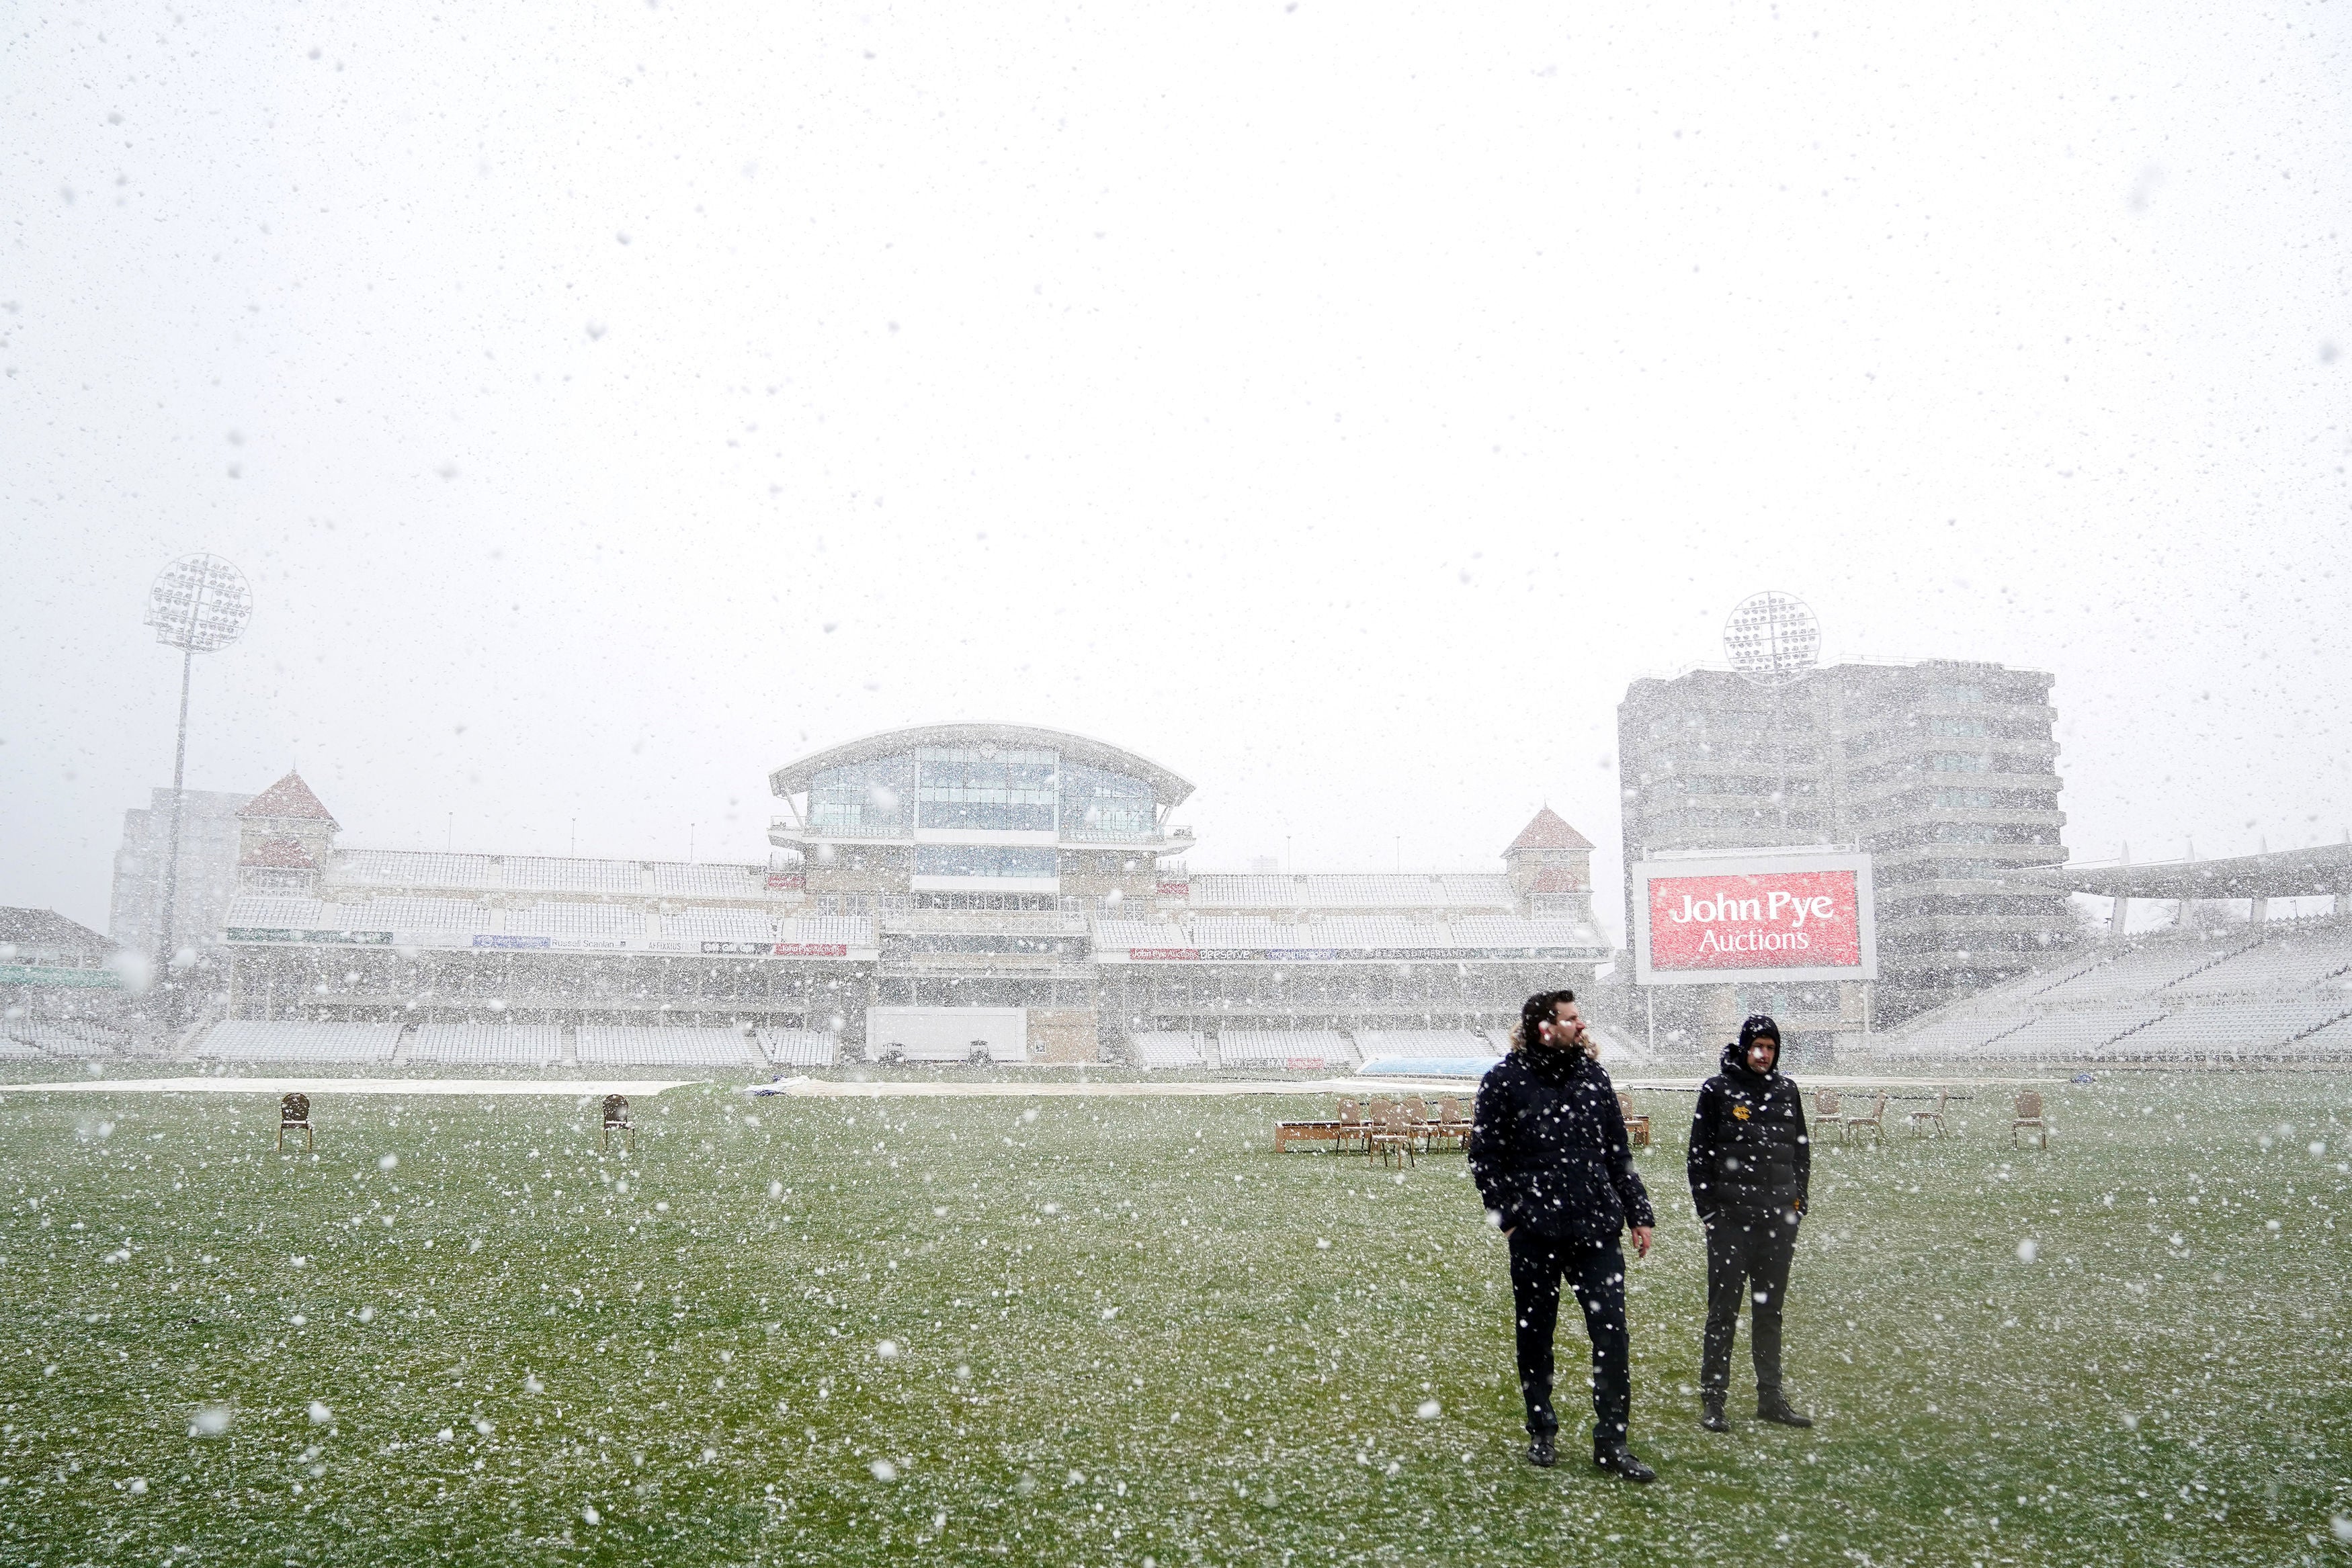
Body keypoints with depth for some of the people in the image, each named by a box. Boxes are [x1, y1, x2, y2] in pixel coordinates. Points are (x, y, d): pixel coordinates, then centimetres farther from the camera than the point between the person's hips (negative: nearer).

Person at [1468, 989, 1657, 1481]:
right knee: (1535, 1335, 10)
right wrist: (1508, 1214, -8)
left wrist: (1638, 1213, 10)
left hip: (1597, 1230, 3)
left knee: (1612, 1333, -1)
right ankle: (1541, 1432, 26)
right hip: (1535, 1235, -3)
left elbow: (1619, 1152, 14)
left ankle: (1611, 1442, 10)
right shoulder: (1505, 1079, -3)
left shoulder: (1592, 1074, 9)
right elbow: (1484, 1154, -1)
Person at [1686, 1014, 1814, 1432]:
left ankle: (1771, 1397, 22)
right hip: (1730, 1220, -4)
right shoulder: (1717, 1090, -3)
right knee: (1724, 1310, 0)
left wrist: (1798, 1202, 9)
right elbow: (1699, 1152, -3)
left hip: (1778, 1220, 4)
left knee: (1770, 1309, 12)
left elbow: (1802, 1150, 18)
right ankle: (1712, 1400, 5)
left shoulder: (1787, 1092, 10)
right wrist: (1707, 1208, -7)